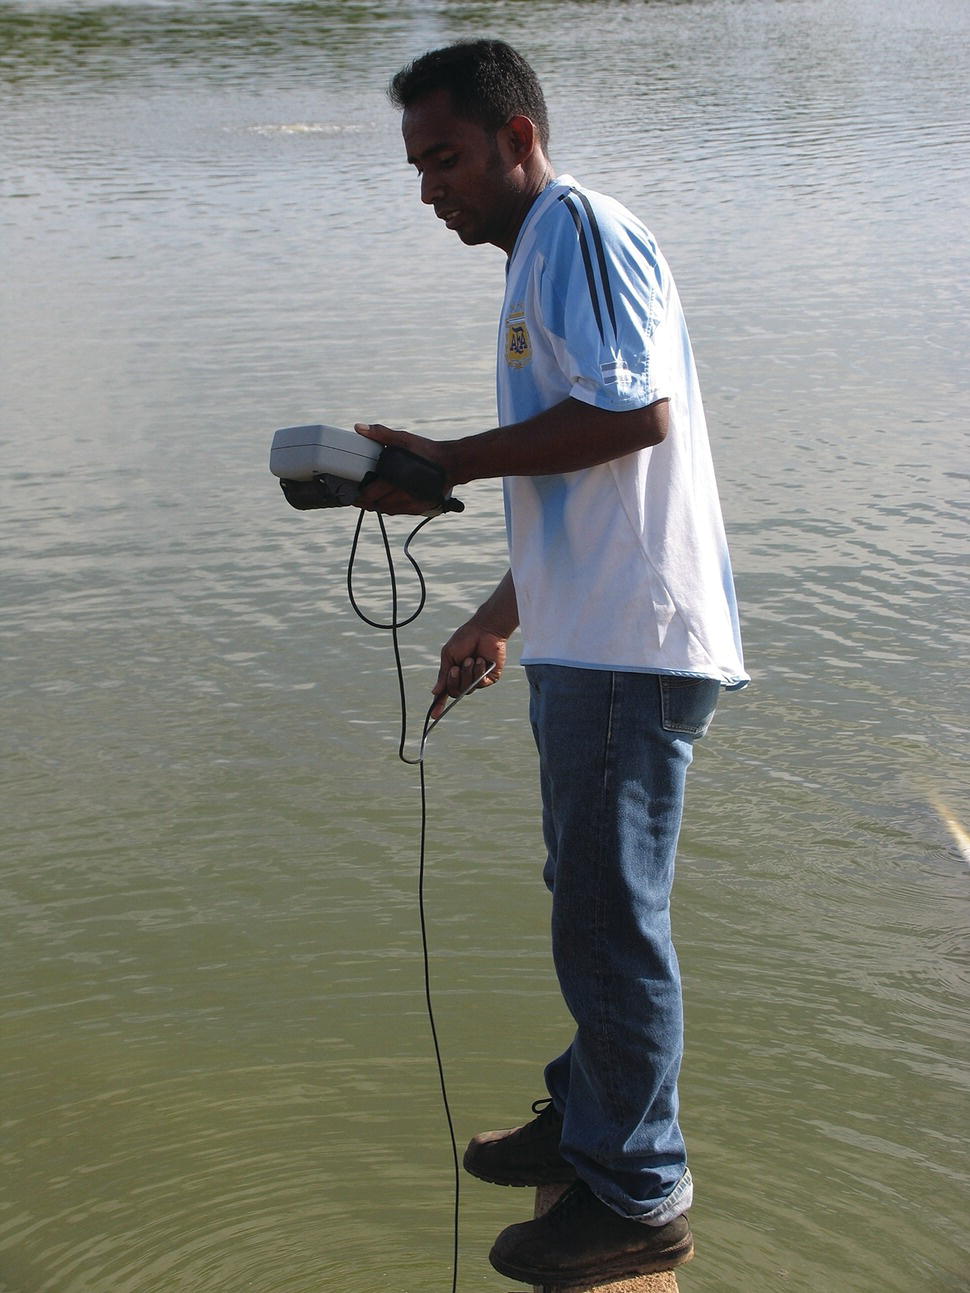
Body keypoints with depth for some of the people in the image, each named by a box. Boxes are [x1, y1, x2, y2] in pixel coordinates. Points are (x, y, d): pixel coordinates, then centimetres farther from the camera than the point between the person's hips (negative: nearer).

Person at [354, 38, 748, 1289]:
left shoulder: (578, 228, -10)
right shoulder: (539, 263, 21)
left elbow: (635, 410, -24)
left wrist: (451, 461, -18)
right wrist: (497, 620, 27)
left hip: (630, 646, -10)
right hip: (588, 644, 10)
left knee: (611, 918, -2)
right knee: (588, 902, 20)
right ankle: (588, 1119, 36)